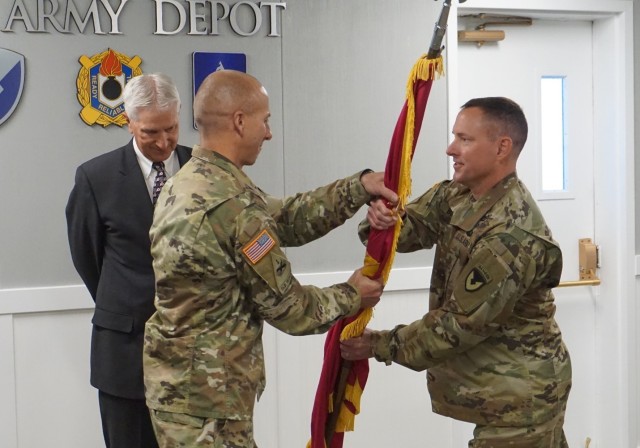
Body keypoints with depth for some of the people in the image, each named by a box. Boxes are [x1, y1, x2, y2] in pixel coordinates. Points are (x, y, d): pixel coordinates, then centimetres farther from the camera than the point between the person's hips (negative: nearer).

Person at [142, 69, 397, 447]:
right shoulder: (235, 205, -24)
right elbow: (286, 305, -15)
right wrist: (351, 297, 2)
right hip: (206, 396, -10)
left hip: (180, 381, 10)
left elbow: (283, 218, 8)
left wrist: (358, 187, 2)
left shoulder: (188, 183, 6)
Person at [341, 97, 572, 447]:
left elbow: (462, 324, -24)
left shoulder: (513, 235, -27)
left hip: (519, 396, -8)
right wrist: (381, 219, -26)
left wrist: (381, 346, -16)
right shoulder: (456, 195, 1)